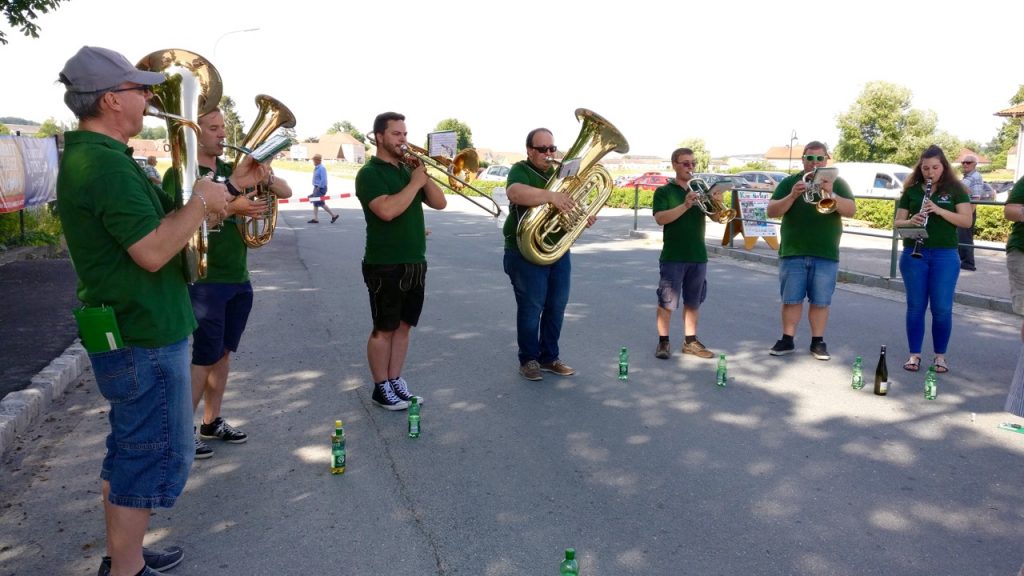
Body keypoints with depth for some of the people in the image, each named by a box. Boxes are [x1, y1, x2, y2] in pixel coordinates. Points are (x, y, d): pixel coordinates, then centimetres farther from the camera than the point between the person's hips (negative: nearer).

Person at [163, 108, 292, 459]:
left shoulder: (232, 171, 12)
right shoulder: (179, 175, -8)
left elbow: (286, 192, 11)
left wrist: (266, 178, -11)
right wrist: (230, 208, -28)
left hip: (239, 280, 7)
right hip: (204, 280, -7)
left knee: (223, 353, 14)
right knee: (206, 358, -4)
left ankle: (212, 422, 26)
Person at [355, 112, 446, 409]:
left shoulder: (408, 169, 13)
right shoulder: (369, 173, -9)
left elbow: (439, 203, 8)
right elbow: (387, 210, -25)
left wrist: (424, 175, -5)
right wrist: (415, 182, -17)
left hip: (415, 263, 7)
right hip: (385, 266, -7)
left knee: (403, 325, 12)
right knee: (384, 328, 3)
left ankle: (395, 381, 23)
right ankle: (381, 388, 14)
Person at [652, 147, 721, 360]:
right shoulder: (664, 192, 0)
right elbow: (660, 218, -15)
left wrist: (718, 203, -16)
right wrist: (685, 205, -26)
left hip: (698, 256, 4)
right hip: (673, 256, -4)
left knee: (693, 302, 10)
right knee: (667, 301, -2)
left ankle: (690, 342, 19)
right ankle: (663, 342, 5)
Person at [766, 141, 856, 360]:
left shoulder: (837, 183, 7)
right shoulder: (789, 182, 6)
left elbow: (851, 210, -6)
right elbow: (771, 212, -3)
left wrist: (830, 194, -22)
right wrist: (792, 195, -20)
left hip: (826, 254, 0)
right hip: (792, 253, 0)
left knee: (820, 301, 4)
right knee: (791, 299, 4)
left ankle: (818, 342, 14)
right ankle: (787, 340, 13)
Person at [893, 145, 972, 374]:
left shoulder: (955, 189, 3)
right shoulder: (911, 190, 7)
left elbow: (967, 221, -5)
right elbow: (897, 222, 6)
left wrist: (939, 210, -18)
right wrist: (910, 221, -16)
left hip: (945, 255, -1)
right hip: (913, 254, 1)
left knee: (942, 308, 0)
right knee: (915, 306, 4)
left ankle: (940, 356, 13)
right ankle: (914, 355, 12)